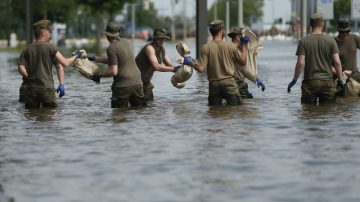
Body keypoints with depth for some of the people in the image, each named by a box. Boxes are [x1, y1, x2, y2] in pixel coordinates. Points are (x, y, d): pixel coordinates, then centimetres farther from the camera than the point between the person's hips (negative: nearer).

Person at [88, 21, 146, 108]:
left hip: (123, 85, -7)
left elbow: (113, 71, -18)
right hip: (137, 82, 7)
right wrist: (94, 58, 23)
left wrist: (99, 75, -5)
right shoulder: (126, 42, 10)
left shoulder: (112, 48, -13)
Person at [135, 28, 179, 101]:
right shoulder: (149, 48, -23)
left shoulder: (162, 48, 5)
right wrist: (173, 69, -32)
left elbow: (169, 65, 5)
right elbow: (157, 67, -32)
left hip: (146, 81, 9)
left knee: (150, 100, 8)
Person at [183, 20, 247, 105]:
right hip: (229, 82, -1)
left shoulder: (205, 48, -4)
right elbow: (243, 61, 7)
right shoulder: (230, 46, -4)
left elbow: (201, 69, -10)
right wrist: (243, 45, 17)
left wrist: (190, 62, 7)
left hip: (213, 84, 1)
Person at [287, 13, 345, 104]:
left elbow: (301, 63, -9)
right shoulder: (330, 41, -1)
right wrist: (340, 80, 5)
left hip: (310, 83, -1)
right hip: (327, 82, 1)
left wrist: (294, 80, 1)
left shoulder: (303, 41, -3)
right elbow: (337, 62, -5)